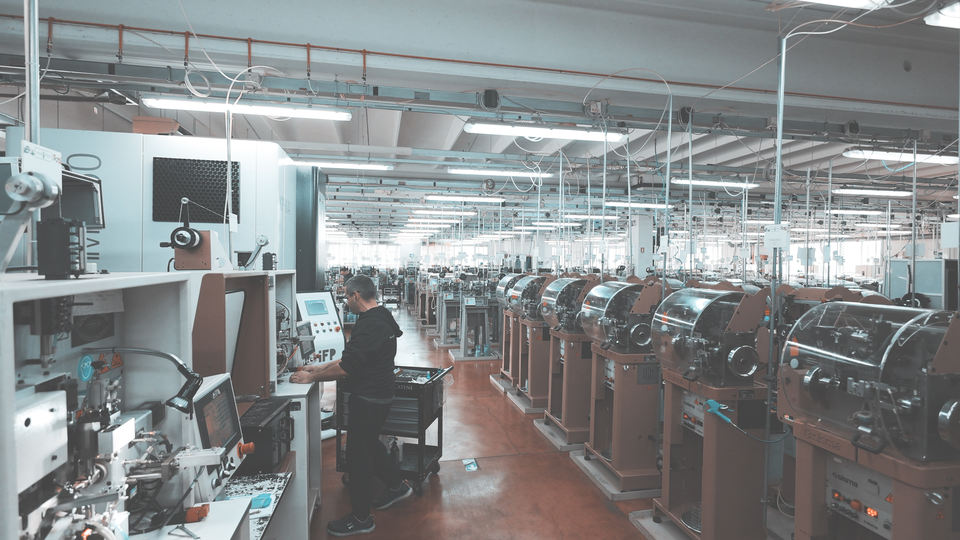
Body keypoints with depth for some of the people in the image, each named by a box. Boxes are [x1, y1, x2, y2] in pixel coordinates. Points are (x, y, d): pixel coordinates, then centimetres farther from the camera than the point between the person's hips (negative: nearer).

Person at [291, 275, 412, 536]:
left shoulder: (369, 326, -25)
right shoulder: (381, 317, 9)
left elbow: (346, 368, -26)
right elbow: (353, 358, 16)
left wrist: (311, 377, -13)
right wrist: (318, 368, 14)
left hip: (368, 400, -10)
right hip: (377, 395, 10)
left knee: (358, 455, 3)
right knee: (369, 444, 26)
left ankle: (361, 519, 18)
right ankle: (396, 486, 41)